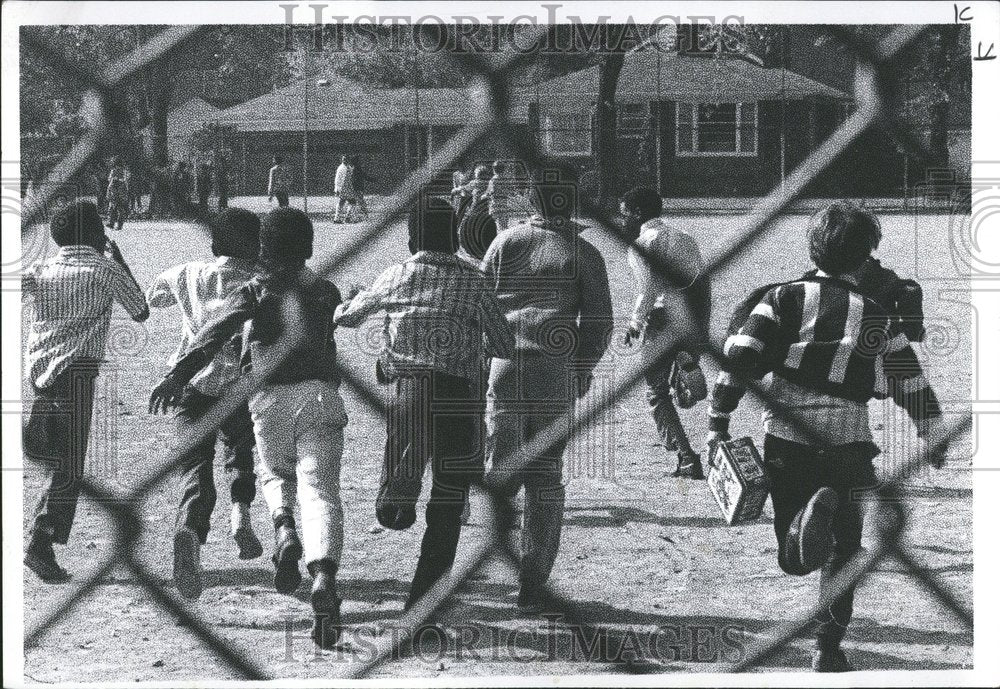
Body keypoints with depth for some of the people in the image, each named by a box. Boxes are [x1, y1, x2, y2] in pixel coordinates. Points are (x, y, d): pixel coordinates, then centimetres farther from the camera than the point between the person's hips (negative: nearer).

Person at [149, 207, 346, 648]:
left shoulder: (254, 291, 11)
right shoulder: (325, 291, 19)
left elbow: (218, 331, -7)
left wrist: (180, 374, -16)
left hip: (270, 397, 0)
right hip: (319, 396, 0)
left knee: (276, 476, 25)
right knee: (320, 491, -8)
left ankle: (284, 530, -7)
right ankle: (324, 576, -31)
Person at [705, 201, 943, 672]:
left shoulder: (783, 298, 4)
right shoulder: (877, 319, 7)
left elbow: (738, 358, -6)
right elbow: (915, 389, 12)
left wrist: (718, 421, 0)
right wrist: (934, 440, 27)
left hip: (785, 438, 0)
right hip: (848, 446, 0)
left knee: (795, 558, 6)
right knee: (843, 551, 17)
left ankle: (811, 513, -27)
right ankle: (829, 647, 8)